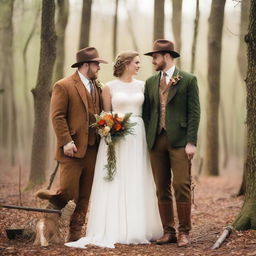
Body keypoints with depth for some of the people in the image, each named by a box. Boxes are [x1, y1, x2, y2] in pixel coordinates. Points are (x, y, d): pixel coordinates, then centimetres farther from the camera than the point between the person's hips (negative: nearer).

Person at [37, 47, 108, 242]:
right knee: (68, 191, -9)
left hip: (92, 150, 6)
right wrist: (66, 142, -16)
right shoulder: (64, 86, -5)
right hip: (72, 149, -6)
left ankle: (75, 233, 15)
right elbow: (58, 117, -9)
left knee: (84, 197, 7)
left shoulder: (97, 87, 16)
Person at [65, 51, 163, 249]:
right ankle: (115, 229, 0)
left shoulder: (141, 85, 11)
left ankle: (138, 229, 10)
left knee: (138, 183, 4)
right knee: (116, 182, -3)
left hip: (138, 136, 3)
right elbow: (106, 115, 5)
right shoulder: (109, 87, 2)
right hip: (116, 136, -3)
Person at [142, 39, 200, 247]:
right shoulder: (150, 82, 14)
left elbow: (194, 112, -3)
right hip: (156, 141, 5)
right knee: (162, 188, 5)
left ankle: (184, 232, 1)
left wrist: (192, 142, -10)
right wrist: (147, 141, 7)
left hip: (180, 141, -4)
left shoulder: (188, 80, 1)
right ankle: (168, 231, 11)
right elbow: (146, 113, 15)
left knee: (182, 186, -7)